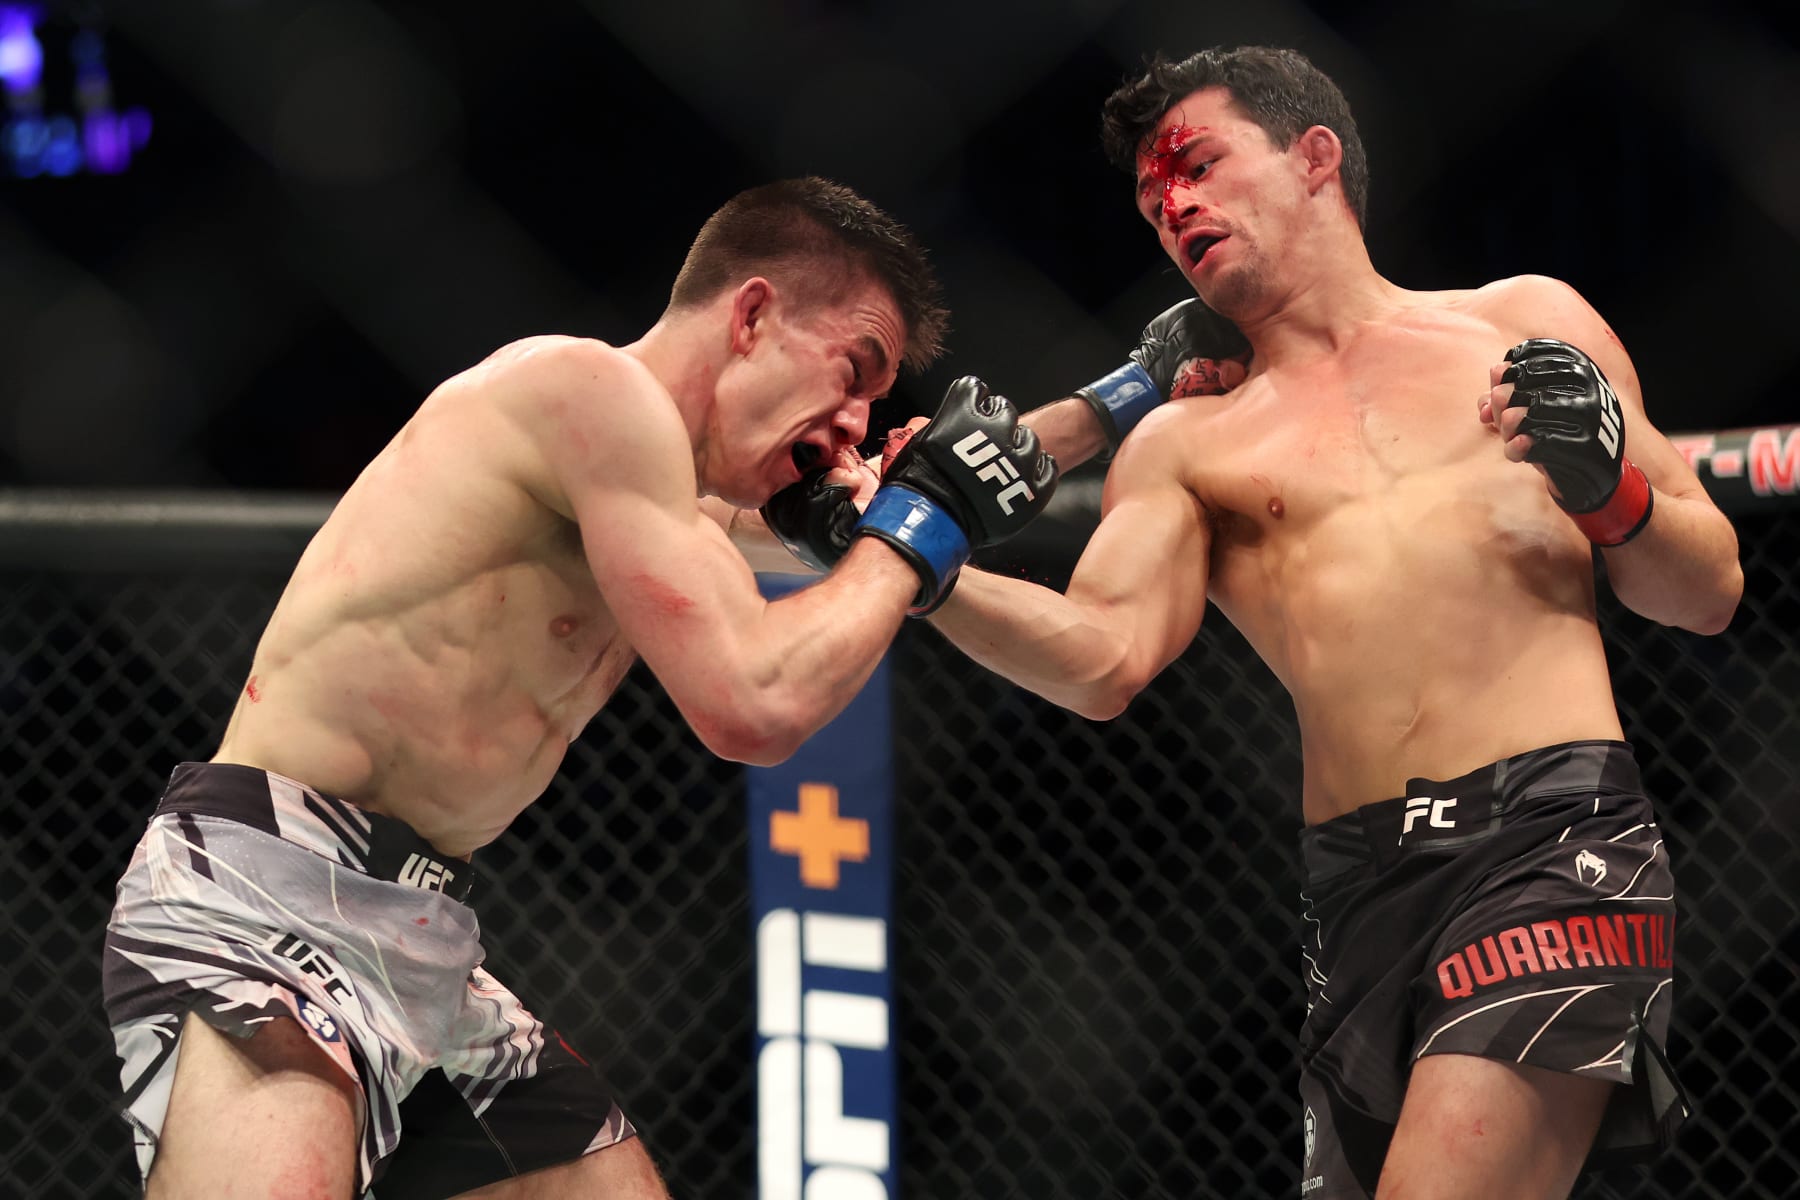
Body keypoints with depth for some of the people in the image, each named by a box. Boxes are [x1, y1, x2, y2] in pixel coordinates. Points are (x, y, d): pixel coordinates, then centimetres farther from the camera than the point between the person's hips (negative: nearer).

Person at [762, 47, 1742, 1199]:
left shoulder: (1527, 324, 16)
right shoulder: (1184, 443, 18)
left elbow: (1710, 593, 16)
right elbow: (1104, 659, 1)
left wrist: (1611, 488, -4)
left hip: (1557, 838, -4)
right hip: (1363, 883, 4)